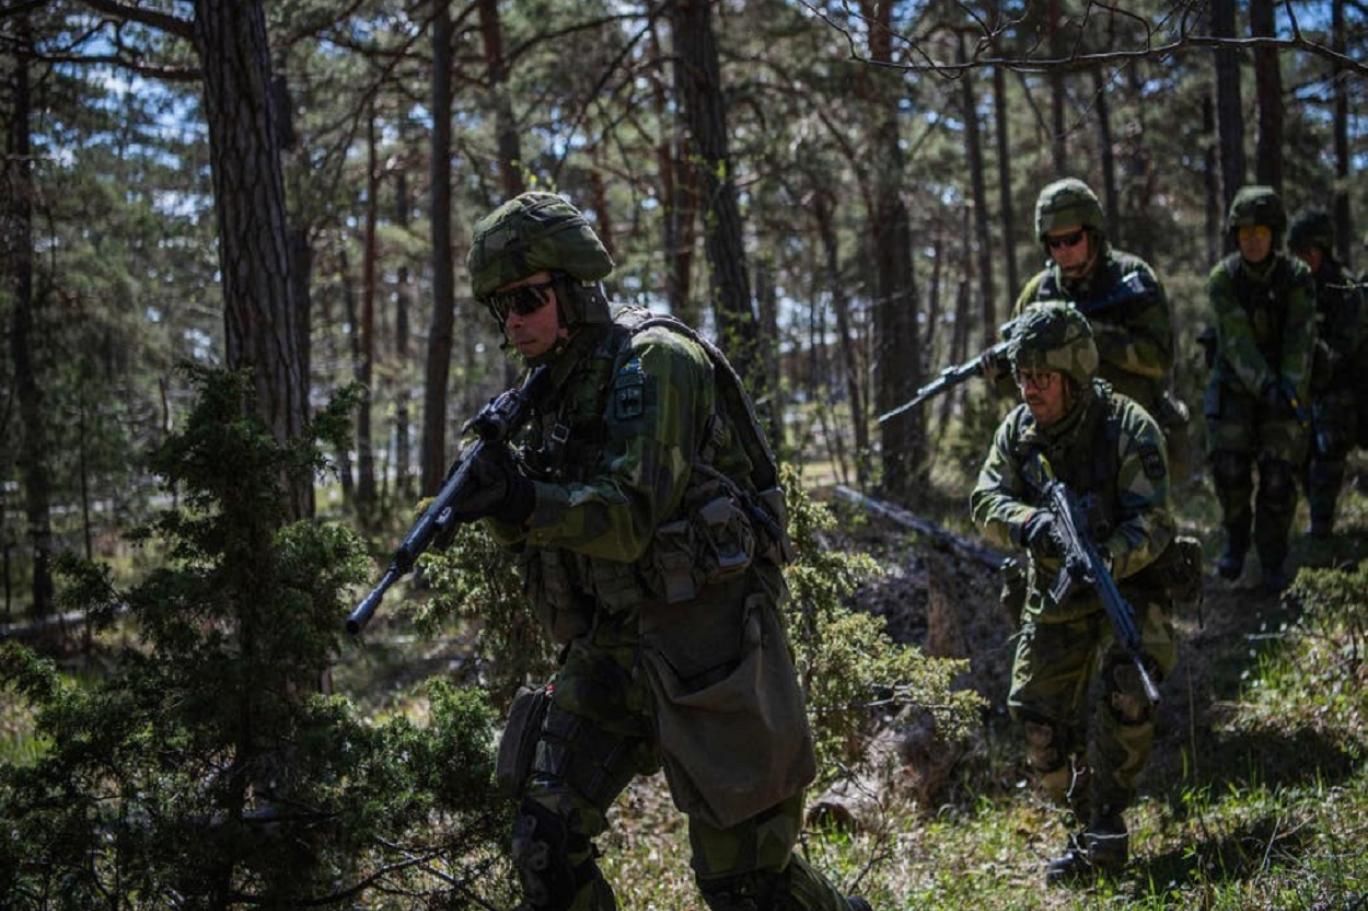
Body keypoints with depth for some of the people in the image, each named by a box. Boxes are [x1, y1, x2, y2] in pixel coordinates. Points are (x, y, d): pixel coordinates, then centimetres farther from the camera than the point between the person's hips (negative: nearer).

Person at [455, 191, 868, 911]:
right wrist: (499, 499, -11)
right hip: (610, 646, 8)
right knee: (547, 842, 1)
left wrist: (529, 504, -34)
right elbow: (549, 530, 11)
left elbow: (634, 515, -20)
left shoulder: (653, 361, -12)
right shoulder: (556, 389, 13)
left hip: (705, 636, -8)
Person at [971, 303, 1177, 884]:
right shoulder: (1018, 430, -3)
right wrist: (1028, 524, -33)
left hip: (1127, 589, -5)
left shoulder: (1128, 428, -18)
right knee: (1038, 724, 0)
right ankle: (1083, 816, 22)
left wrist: (1106, 559, -43)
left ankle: (1106, 826, -15)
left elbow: (1151, 523, -23)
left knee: (1125, 689, -28)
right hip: (1053, 600, 5)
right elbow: (987, 500, -11)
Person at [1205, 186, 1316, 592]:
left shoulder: (1297, 276, -11)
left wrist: (1292, 392, -30)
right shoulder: (1223, 278, -12)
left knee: (1279, 475, -7)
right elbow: (1236, 341, -20)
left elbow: (1300, 340, -18)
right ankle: (1236, 541, 16)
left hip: (1283, 386, 0)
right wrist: (1266, 387, -32)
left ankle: (1273, 560, 10)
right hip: (1235, 386, 0)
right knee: (1229, 467, -9)